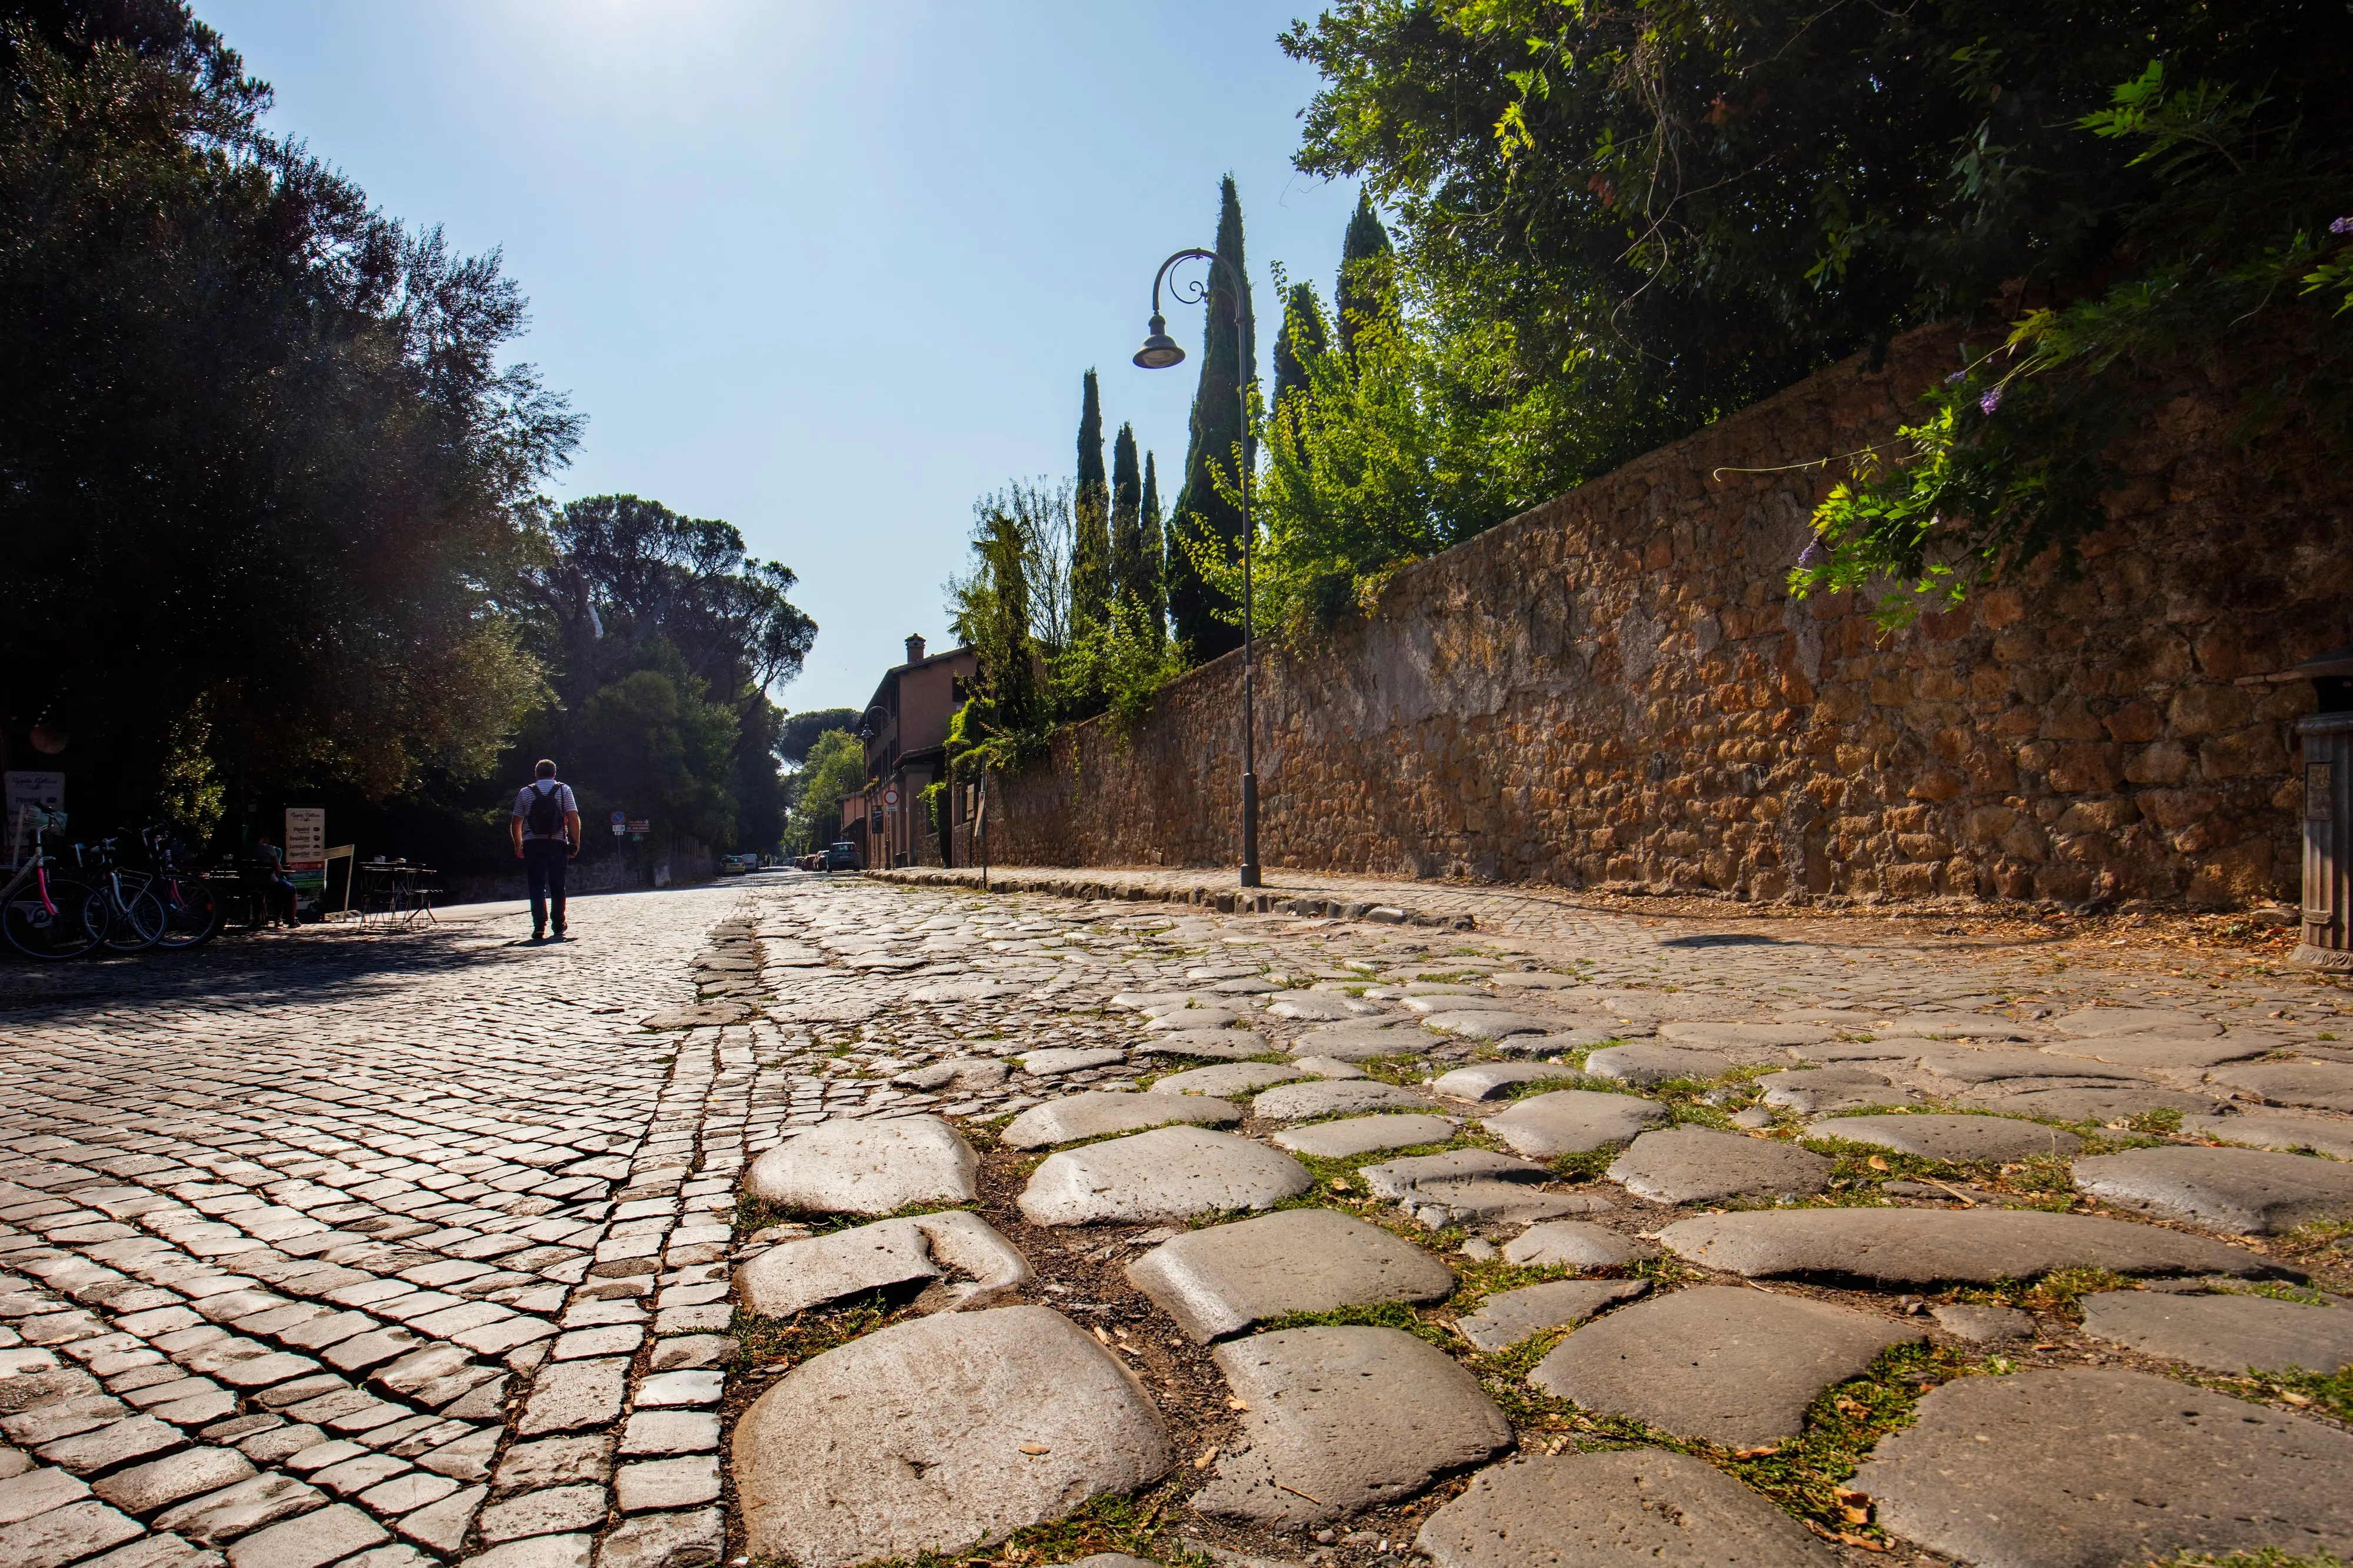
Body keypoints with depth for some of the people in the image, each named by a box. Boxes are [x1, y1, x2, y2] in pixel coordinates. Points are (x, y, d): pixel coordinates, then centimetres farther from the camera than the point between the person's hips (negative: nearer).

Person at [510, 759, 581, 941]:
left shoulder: (525, 792, 7)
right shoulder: (564, 790, 4)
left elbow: (516, 824, 8)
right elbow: (574, 818, -6)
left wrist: (518, 846, 19)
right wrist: (576, 843, -1)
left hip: (533, 844, 0)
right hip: (557, 844, 0)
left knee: (537, 886, -1)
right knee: (557, 887, 10)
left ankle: (540, 926, -15)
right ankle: (558, 927, 16)